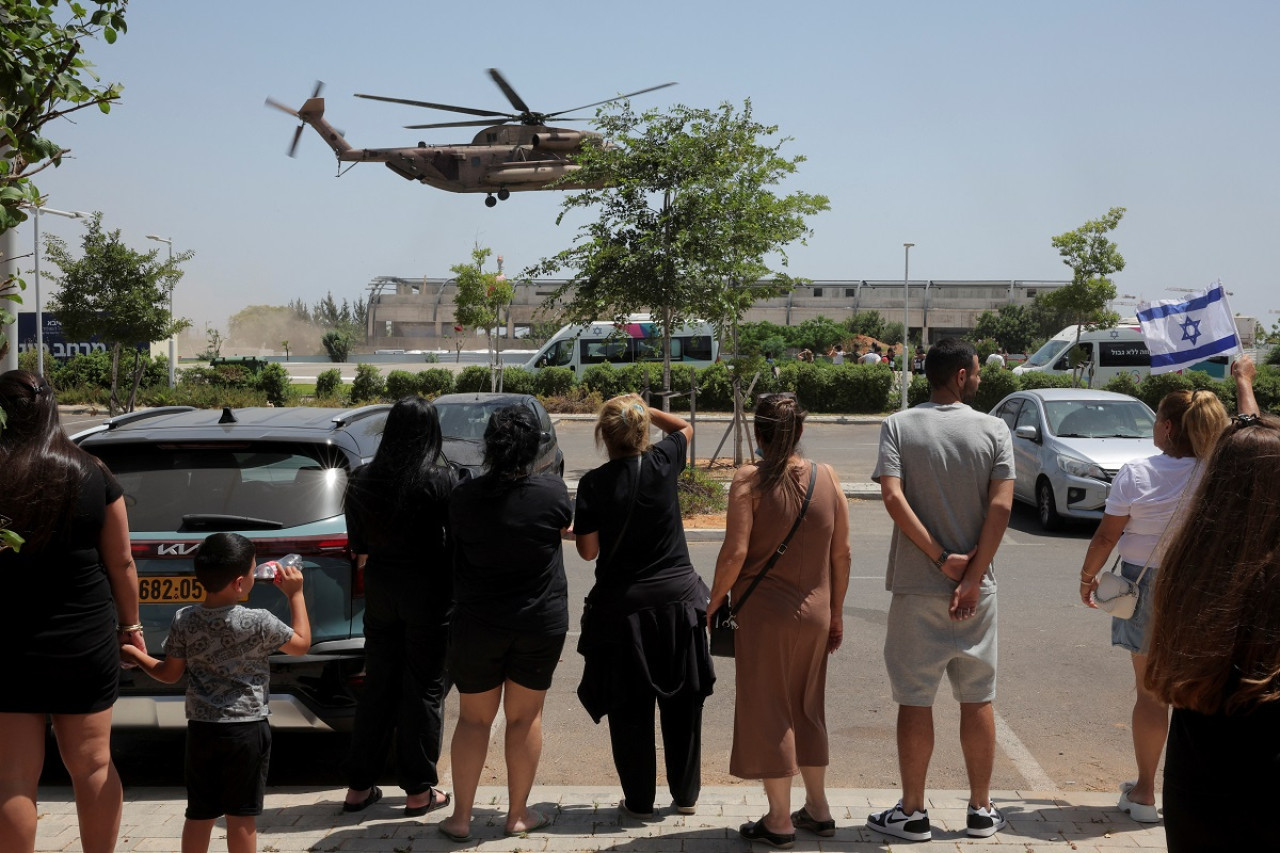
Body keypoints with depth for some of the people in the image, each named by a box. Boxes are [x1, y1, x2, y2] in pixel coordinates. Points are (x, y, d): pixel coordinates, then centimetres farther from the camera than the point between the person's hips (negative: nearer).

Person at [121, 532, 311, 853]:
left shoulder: (184, 621, -3)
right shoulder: (258, 623, -12)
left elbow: (170, 673, 5)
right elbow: (301, 644, 3)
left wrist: (134, 653, 22)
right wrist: (295, 594, 11)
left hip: (200, 729, 4)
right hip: (247, 730, -3)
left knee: (200, 813, 13)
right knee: (242, 814, 3)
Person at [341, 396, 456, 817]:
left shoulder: (361, 482, -1)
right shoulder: (439, 481, -15)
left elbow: (359, 549, 6)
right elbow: (457, 541, -11)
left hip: (380, 589, 4)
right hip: (428, 592, -4)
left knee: (378, 686, 15)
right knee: (424, 689, 6)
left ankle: (359, 786, 21)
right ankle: (419, 791, 13)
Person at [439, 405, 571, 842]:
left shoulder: (465, 497, -11)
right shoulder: (552, 492, -12)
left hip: (478, 625, 0)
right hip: (541, 624, 0)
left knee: (473, 719, 13)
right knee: (525, 717, 13)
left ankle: (461, 817, 17)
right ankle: (518, 814, 20)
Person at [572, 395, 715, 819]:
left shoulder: (593, 484, -10)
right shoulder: (663, 463, -5)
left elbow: (588, 550, -4)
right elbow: (685, 427, 17)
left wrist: (573, 527, 14)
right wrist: (643, 409, 14)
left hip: (622, 607, -2)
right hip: (678, 600, 2)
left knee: (629, 709, 10)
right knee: (682, 704, 14)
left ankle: (639, 801, 17)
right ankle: (685, 795, 25)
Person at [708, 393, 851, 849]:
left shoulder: (749, 480, -12)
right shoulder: (827, 477, 0)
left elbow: (735, 552, -17)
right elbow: (841, 554, 4)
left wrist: (714, 602, -3)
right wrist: (836, 612, 13)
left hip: (764, 613, -4)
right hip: (815, 613, 5)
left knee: (768, 710, 6)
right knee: (808, 709, 19)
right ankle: (818, 808, 27)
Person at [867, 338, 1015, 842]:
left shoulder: (898, 427, -3)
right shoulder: (994, 431, -2)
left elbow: (893, 498, -16)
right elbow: (1001, 506, -10)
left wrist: (939, 557, -11)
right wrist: (972, 576, -10)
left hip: (915, 588, -1)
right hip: (976, 589, 1)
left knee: (914, 701, 5)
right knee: (977, 699, 12)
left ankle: (912, 813, 12)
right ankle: (981, 811, 20)